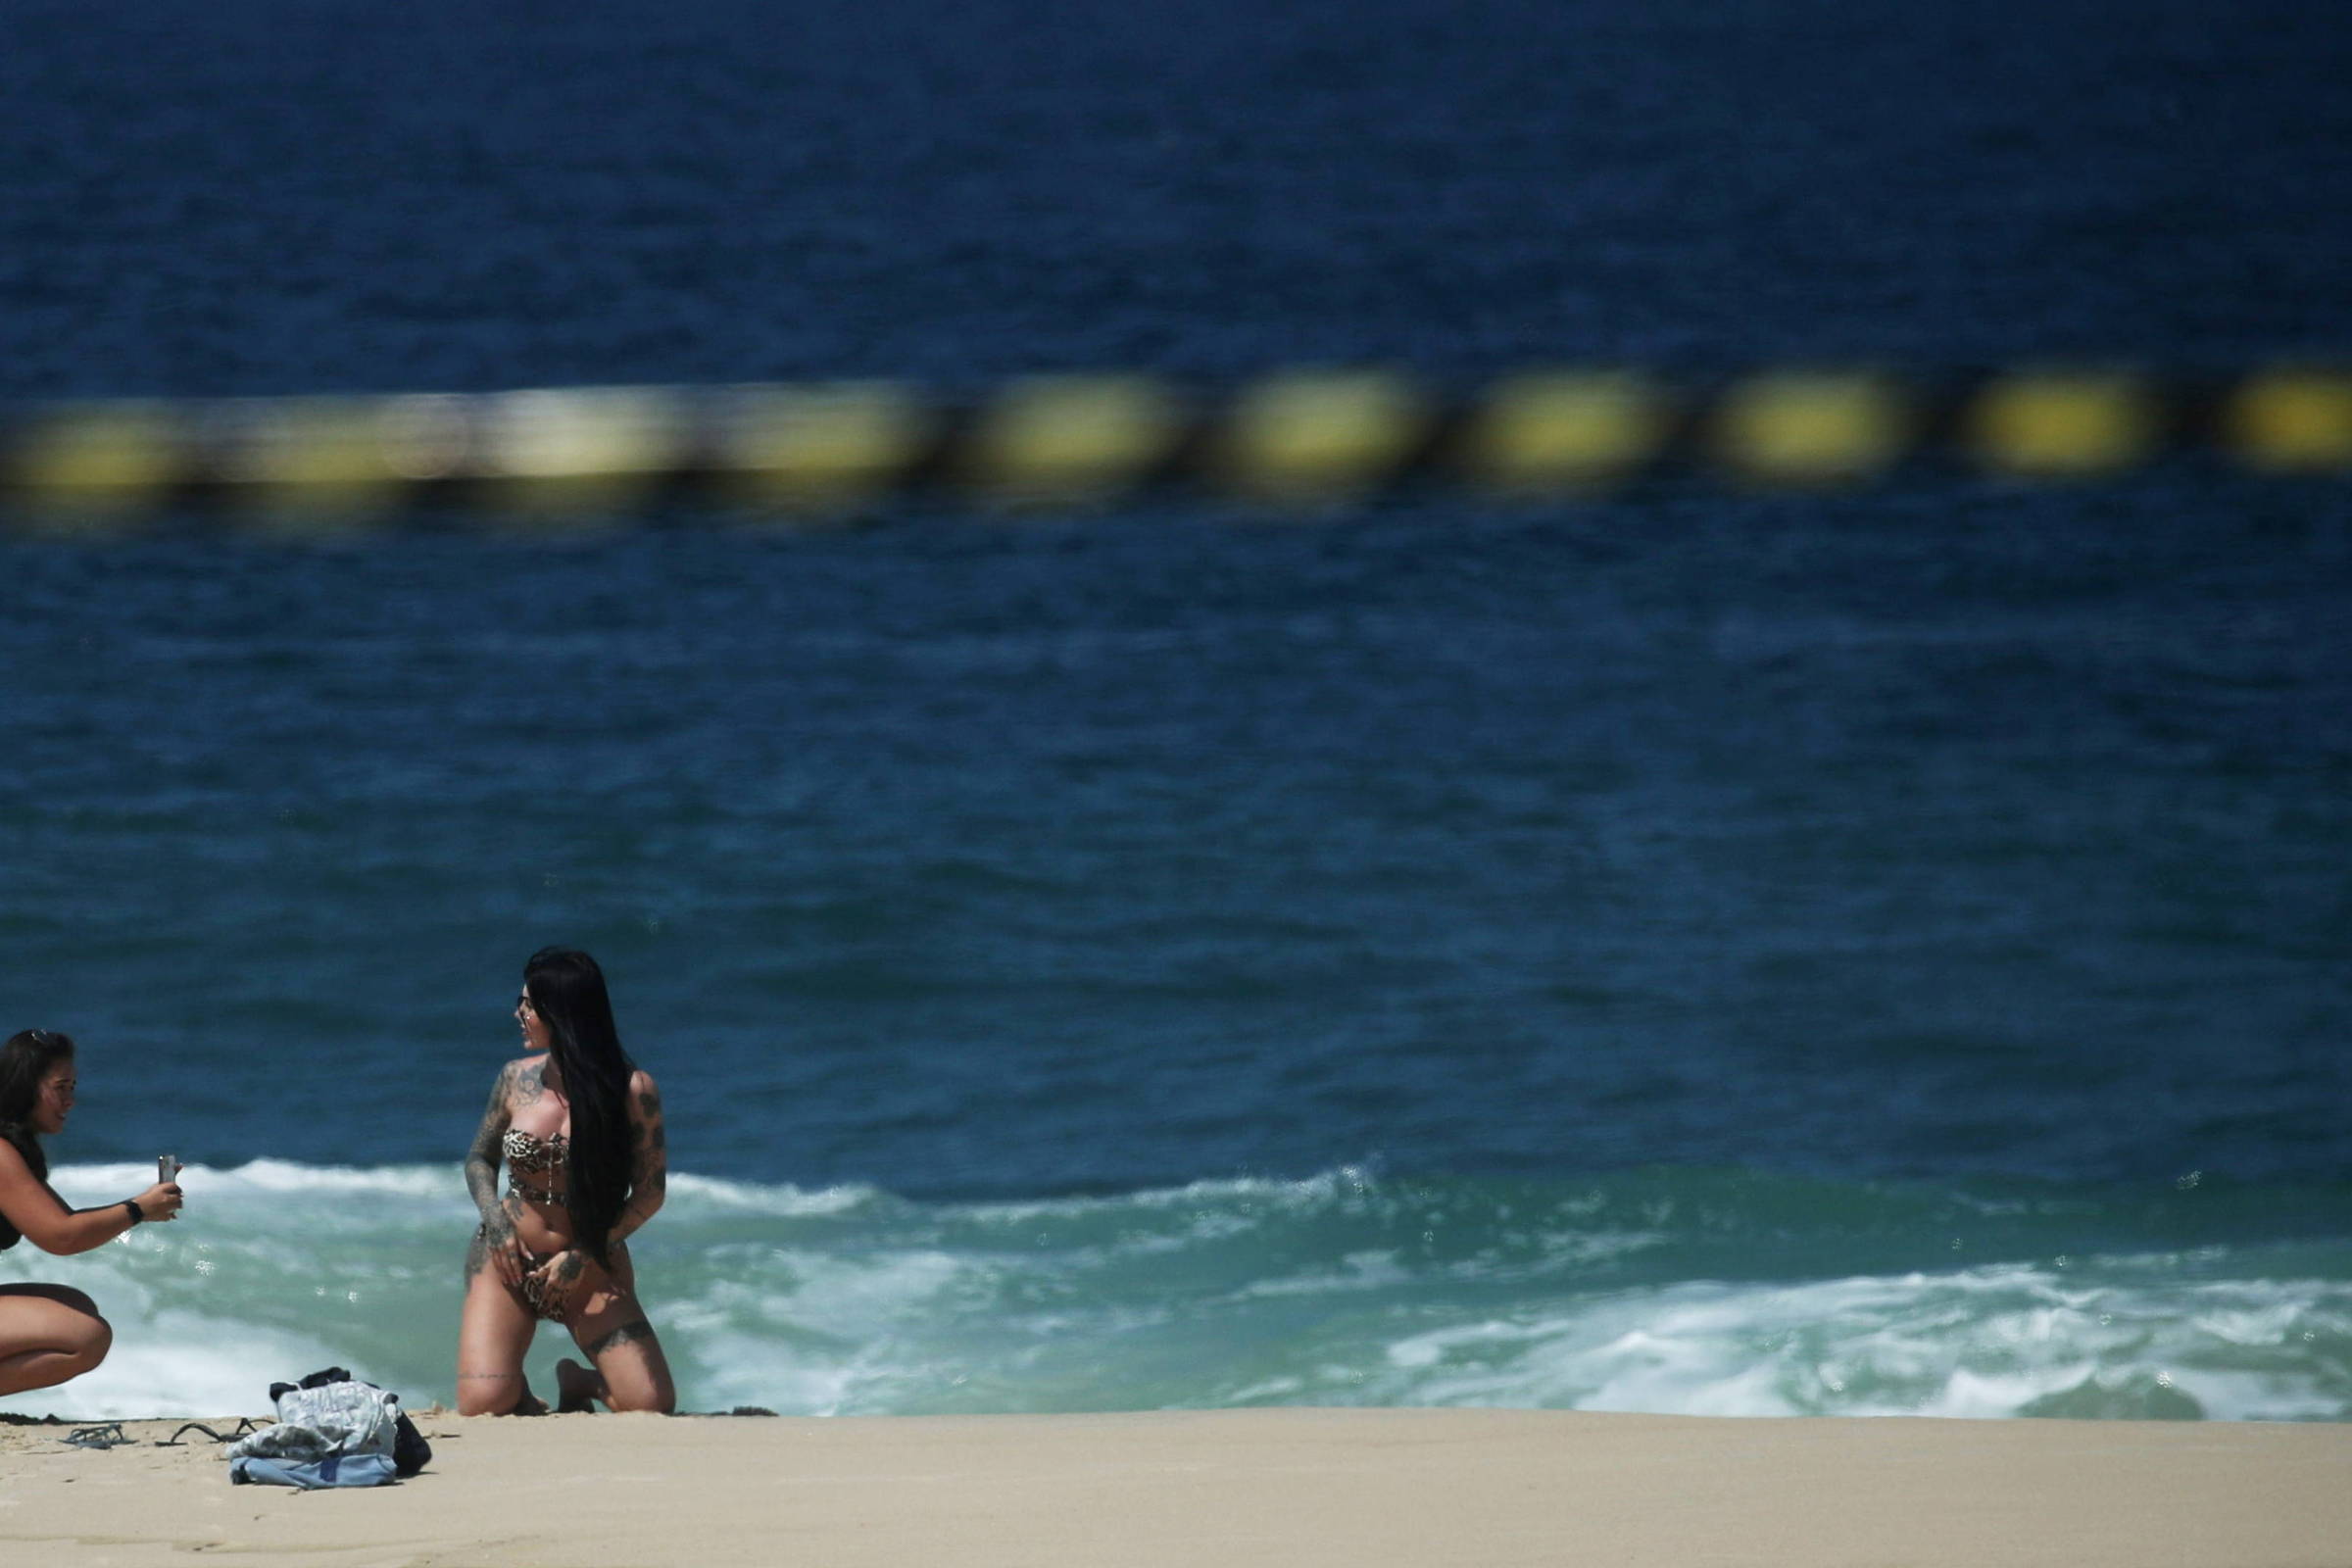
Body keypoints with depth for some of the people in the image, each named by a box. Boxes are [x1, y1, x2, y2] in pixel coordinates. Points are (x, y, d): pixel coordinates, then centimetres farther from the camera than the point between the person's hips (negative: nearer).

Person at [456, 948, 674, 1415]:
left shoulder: (632, 1090, -10)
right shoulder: (518, 1078, 0)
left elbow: (650, 1193, -8)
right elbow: (480, 1157, 13)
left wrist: (583, 1256, -17)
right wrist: (495, 1219, -7)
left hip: (592, 1268, -1)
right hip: (509, 1256, 1)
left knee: (652, 1405, -17)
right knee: (482, 1405, -21)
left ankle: (578, 1382, 16)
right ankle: (519, 1393, 17)